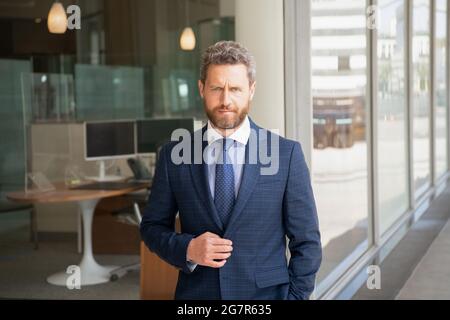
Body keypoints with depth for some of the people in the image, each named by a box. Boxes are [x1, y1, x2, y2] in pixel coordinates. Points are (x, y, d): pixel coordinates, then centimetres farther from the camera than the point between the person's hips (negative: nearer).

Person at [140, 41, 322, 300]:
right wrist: (187, 249, -11)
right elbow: (152, 226, 6)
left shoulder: (287, 154, -5)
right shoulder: (174, 156, -1)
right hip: (196, 293, 1)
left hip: (266, 293, -1)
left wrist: (295, 296, -8)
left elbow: (306, 242, -2)